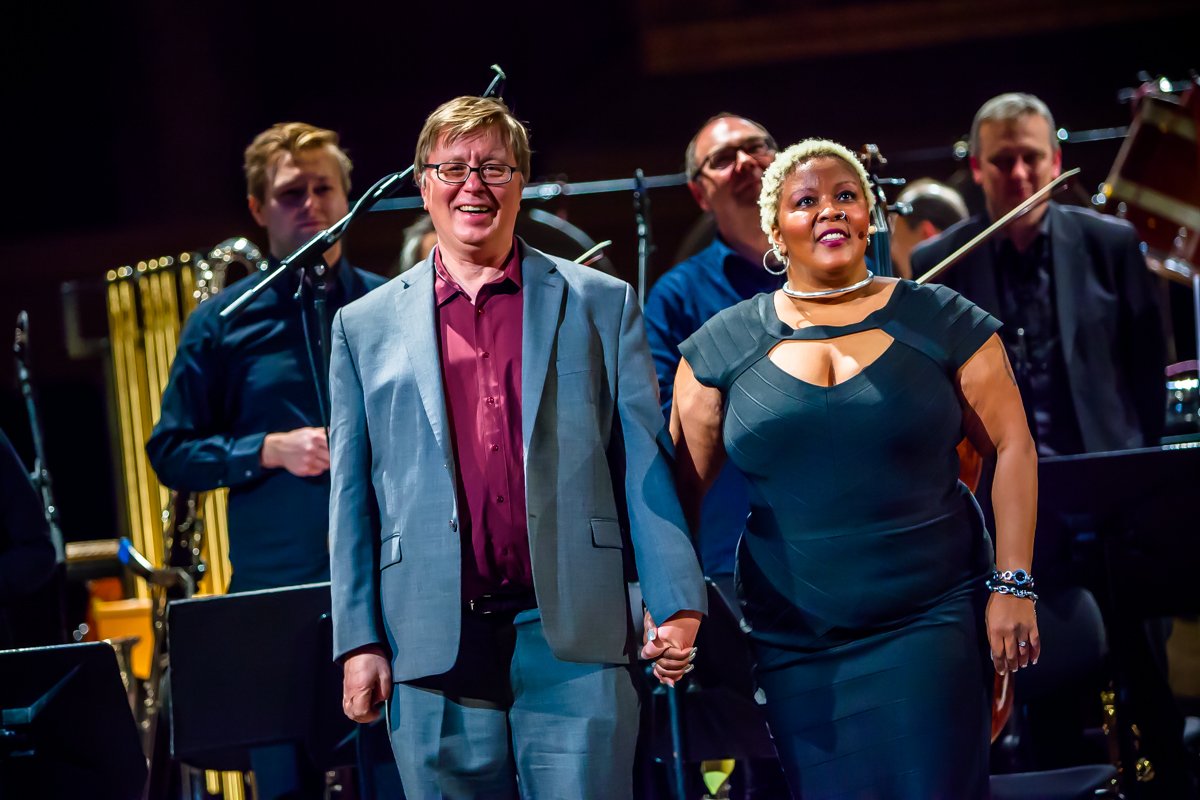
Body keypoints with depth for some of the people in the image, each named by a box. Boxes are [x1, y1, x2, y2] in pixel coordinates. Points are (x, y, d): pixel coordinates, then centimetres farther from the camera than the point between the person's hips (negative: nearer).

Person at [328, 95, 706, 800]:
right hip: (435, 654, 1)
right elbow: (353, 497, 10)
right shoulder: (365, 327, 12)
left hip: (574, 639, -1)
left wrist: (676, 605, -3)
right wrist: (360, 642, 4)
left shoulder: (601, 305, 10)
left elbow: (646, 463, 6)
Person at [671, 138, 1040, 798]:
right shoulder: (722, 346, 5)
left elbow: (1012, 449, 1)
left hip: (931, 620, -1)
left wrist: (1011, 586, -6)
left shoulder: (941, 322, 1)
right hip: (793, 639, 2)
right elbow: (682, 484, 7)